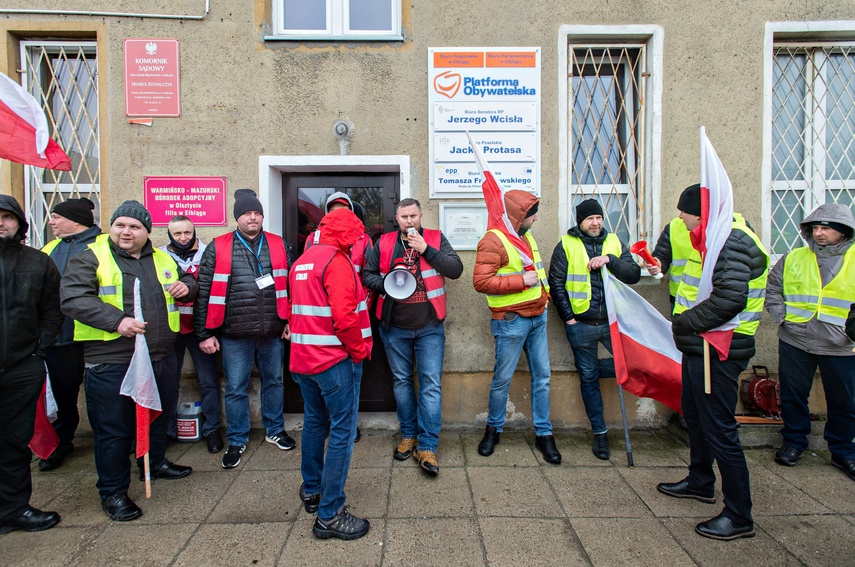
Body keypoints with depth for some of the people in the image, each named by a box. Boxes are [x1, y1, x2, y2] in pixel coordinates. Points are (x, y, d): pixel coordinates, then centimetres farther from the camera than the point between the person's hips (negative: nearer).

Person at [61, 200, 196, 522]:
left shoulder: (162, 259, 11)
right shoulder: (91, 258, -5)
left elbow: (186, 281, 26)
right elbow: (73, 299, -16)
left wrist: (186, 287, 0)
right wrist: (116, 320, -28)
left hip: (161, 359, 6)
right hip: (111, 363, -5)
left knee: (158, 416, 22)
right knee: (113, 429, 5)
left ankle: (155, 462, 45)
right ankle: (112, 492, 21)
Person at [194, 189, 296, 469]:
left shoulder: (279, 246, 6)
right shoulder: (218, 249, -1)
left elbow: (291, 286, 10)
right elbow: (204, 293, -1)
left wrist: (291, 320, 5)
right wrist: (204, 333, -4)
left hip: (273, 332, 2)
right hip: (234, 335, -2)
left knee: (274, 381, 16)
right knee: (236, 389, 8)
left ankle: (275, 430, 35)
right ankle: (236, 441, 26)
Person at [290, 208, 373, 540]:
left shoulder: (302, 261, 13)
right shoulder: (336, 261, -15)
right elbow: (344, 315, -24)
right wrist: (360, 349, -11)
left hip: (303, 357, 9)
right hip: (335, 360, -9)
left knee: (314, 423, 21)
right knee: (342, 432, -3)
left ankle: (311, 491, 35)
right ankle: (329, 515, 2)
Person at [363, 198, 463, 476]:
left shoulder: (435, 238, 1)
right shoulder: (384, 243, 5)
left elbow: (456, 269, -9)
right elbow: (367, 274, 8)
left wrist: (425, 249, -18)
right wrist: (387, 284, -12)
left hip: (429, 327, -2)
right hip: (394, 327, 2)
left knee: (431, 384, -3)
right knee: (401, 381, 13)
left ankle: (427, 447, 5)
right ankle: (408, 435, 29)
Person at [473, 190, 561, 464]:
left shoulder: (527, 237, 14)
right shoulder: (493, 240, -14)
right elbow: (481, 281, -22)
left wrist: (544, 293, 13)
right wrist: (521, 281, -21)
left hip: (537, 317, 8)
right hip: (511, 321, -8)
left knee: (542, 377, 10)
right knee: (502, 379, 4)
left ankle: (544, 434, 22)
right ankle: (494, 429, 25)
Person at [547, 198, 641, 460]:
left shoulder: (614, 241, 7)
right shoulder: (566, 245, -2)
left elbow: (634, 274, -1)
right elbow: (556, 283, -3)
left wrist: (610, 260, -16)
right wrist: (568, 317, -7)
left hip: (612, 321, 3)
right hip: (581, 325, -2)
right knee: (588, 379, 7)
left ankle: (592, 368, 20)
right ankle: (599, 432, 22)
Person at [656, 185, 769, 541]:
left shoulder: (730, 241, -20)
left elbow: (729, 298, -30)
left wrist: (686, 322, -20)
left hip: (718, 350, -11)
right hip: (702, 346, 11)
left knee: (719, 429, -3)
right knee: (694, 414, 23)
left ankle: (739, 516, 10)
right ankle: (701, 482, 42)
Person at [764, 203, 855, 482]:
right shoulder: (793, 258, 3)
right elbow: (771, 288, 12)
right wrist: (781, 317, 0)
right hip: (795, 343, 1)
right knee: (793, 396, 11)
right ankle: (794, 442, 29)